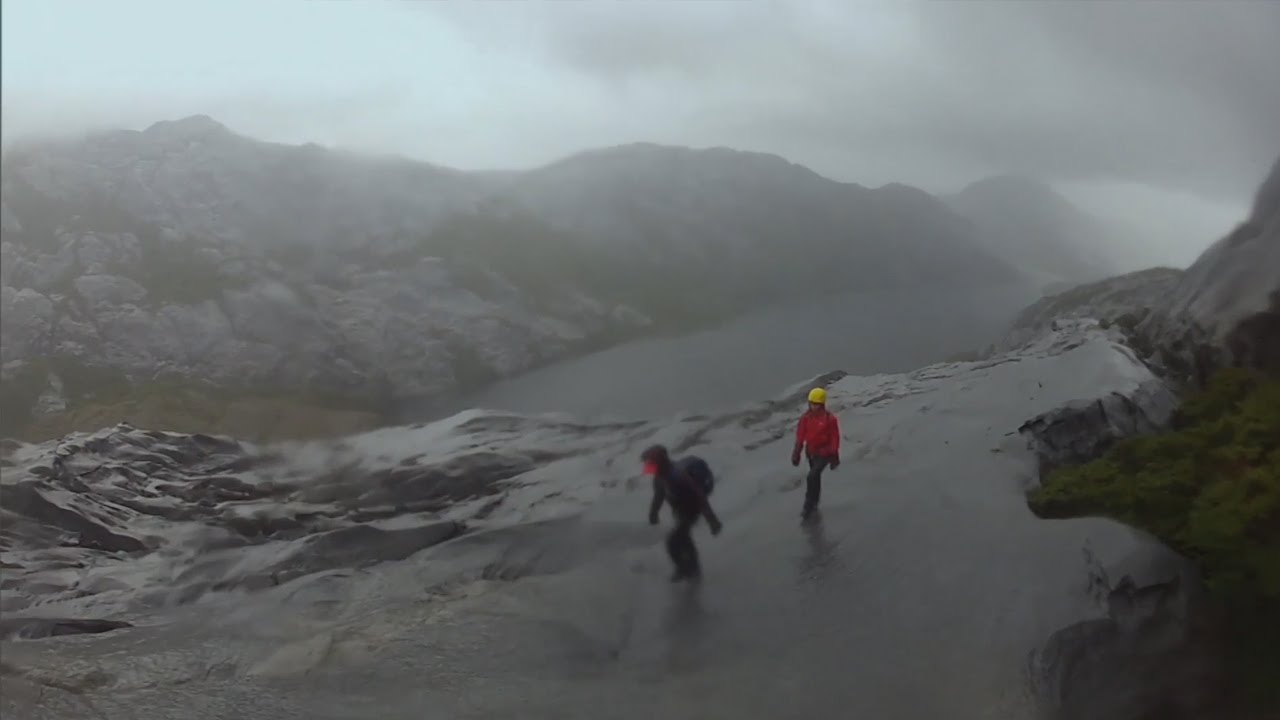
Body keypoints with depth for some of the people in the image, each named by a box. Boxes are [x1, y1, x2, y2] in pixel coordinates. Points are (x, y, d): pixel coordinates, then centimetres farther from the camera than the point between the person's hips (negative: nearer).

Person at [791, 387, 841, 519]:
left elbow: (834, 438, -10)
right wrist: (797, 453, 1)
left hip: (824, 453, -5)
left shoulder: (830, 419, -17)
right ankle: (814, 503, 37)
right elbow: (800, 436, 1)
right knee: (815, 477, 20)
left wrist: (834, 457, -7)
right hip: (811, 452, 5)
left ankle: (808, 506, -8)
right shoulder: (805, 418, -5)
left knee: (812, 477, -17)